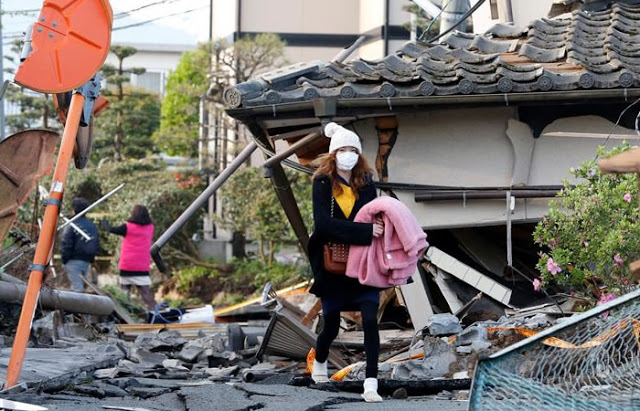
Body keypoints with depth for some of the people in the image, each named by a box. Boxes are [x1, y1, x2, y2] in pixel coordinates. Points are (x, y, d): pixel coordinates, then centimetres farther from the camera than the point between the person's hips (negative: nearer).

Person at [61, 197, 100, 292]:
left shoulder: (71, 226, -10)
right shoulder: (92, 226, 10)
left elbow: (66, 244, -12)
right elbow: (97, 244, 14)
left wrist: (64, 259, -4)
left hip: (74, 260, -6)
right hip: (87, 261, 6)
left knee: (76, 287, -9)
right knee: (81, 286, 16)